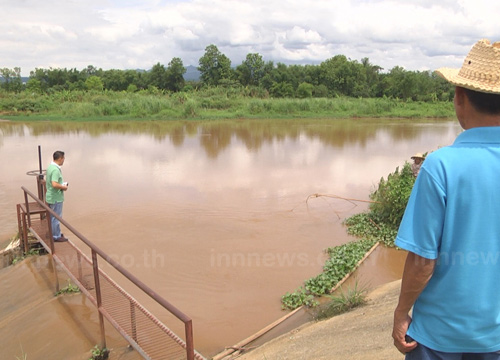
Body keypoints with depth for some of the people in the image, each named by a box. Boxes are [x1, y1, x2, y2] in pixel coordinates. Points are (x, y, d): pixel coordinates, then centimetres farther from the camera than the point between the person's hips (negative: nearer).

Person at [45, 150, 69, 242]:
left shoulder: (50, 167, 7)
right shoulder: (56, 170, -24)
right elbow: (55, 184, -33)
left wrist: (61, 184, 12)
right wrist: (63, 187, -16)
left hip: (50, 196, 10)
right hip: (56, 198, -10)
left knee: (53, 216, 20)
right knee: (56, 217, 2)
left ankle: (54, 233, 33)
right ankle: (57, 236, 12)